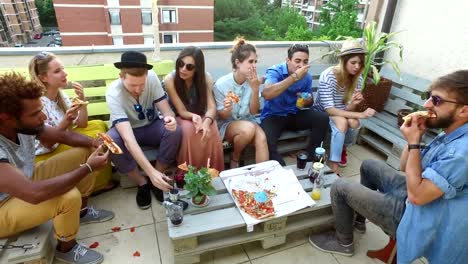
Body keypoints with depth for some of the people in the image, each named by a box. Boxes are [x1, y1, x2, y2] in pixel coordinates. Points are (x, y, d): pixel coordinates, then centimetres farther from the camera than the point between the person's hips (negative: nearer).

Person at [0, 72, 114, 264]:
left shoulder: (23, 125, -15)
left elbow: (62, 135, 1)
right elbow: (35, 193, -48)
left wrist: (95, 144, -18)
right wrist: (88, 168, -37)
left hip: (26, 178, 8)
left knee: (84, 152, 0)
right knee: (69, 197, -33)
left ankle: (81, 212, 19)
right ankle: (67, 249, 0)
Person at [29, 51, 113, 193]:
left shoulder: (61, 94, -1)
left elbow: (82, 125, -1)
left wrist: (82, 100, -15)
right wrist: (66, 120, -35)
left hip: (62, 141, 8)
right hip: (45, 155, -8)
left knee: (99, 126, 2)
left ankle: (101, 178, 10)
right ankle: (97, 184, 7)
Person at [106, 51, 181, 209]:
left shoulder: (152, 78, -23)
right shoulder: (113, 93, -31)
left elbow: (166, 110, -19)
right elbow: (128, 138, -40)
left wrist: (170, 118, -47)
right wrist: (151, 171, -48)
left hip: (151, 126, 2)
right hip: (126, 130, -1)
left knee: (175, 132, -28)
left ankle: (156, 180, -9)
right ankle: (142, 183, -11)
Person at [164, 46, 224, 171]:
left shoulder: (206, 78, -13)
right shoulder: (170, 80, -20)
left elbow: (211, 107, -18)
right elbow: (181, 111, -19)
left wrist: (207, 121, -39)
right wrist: (193, 117, -41)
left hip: (200, 116, 2)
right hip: (180, 118, -1)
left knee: (211, 130, -30)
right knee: (188, 129, -35)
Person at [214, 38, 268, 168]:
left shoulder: (253, 81, -8)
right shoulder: (221, 84, -17)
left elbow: (253, 112, -5)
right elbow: (222, 117, -9)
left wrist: (255, 89, -19)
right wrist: (227, 109, -33)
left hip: (248, 121, 3)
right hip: (226, 124, -3)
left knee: (262, 138, -29)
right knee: (248, 128, -33)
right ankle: (234, 159, -5)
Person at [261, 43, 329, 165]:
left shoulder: (307, 76, 0)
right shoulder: (275, 71, -17)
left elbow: (310, 100, 15)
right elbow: (266, 94, -38)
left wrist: (308, 101, -13)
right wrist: (294, 77, -36)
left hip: (295, 114, 5)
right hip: (273, 115, -5)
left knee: (323, 118, -15)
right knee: (266, 141, -34)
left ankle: (311, 159, -1)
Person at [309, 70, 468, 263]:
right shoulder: (450, 134, -2)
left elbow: (417, 195, -28)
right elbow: (405, 166, 5)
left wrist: (413, 142, -27)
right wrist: (415, 137, -13)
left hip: (414, 215, -9)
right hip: (415, 194, 9)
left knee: (340, 187, -6)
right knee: (369, 165, 24)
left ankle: (343, 242, 19)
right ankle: (359, 218, 37)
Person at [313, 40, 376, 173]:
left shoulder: (357, 78, -9)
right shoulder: (328, 76, -26)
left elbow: (347, 109, -6)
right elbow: (329, 109, -29)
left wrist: (354, 104, -31)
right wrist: (360, 114, -35)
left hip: (341, 112, 5)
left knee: (354, 122, -27)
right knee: (342, 122, -33)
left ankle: (343, 149, 4)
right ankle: (333, 164, -22)